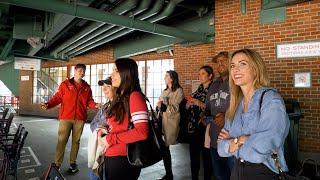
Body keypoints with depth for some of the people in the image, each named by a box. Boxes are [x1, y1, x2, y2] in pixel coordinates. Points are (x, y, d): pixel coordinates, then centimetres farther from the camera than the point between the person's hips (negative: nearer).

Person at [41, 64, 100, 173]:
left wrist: (95, 105, -10)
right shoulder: (65, 84, 4)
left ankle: (73, 163, 22)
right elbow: (57, 98, 0)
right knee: (62, 141, -1)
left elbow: (89, 101, 10)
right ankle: (57, 164, 6)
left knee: (76, 141, 10)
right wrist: (48, 105, -15)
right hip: (65, 117, -2)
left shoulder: (87, 87, 11)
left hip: (80, 118, 3)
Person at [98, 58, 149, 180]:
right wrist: (103, 133, 1)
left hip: (123, 160, -8)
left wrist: (110, 139, -17)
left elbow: (142, 133, -26)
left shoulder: (134, 96, -17)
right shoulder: (119, 98, 11)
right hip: (110, 157, 8)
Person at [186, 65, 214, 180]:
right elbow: (188, 108, 17)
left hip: (205, 128, -5)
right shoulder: (198, 90, 13)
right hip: (193, 127, 6)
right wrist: (189, 103, -3)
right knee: (193, 154, 10)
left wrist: (201, 104, -20)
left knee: (206, 156, 2)